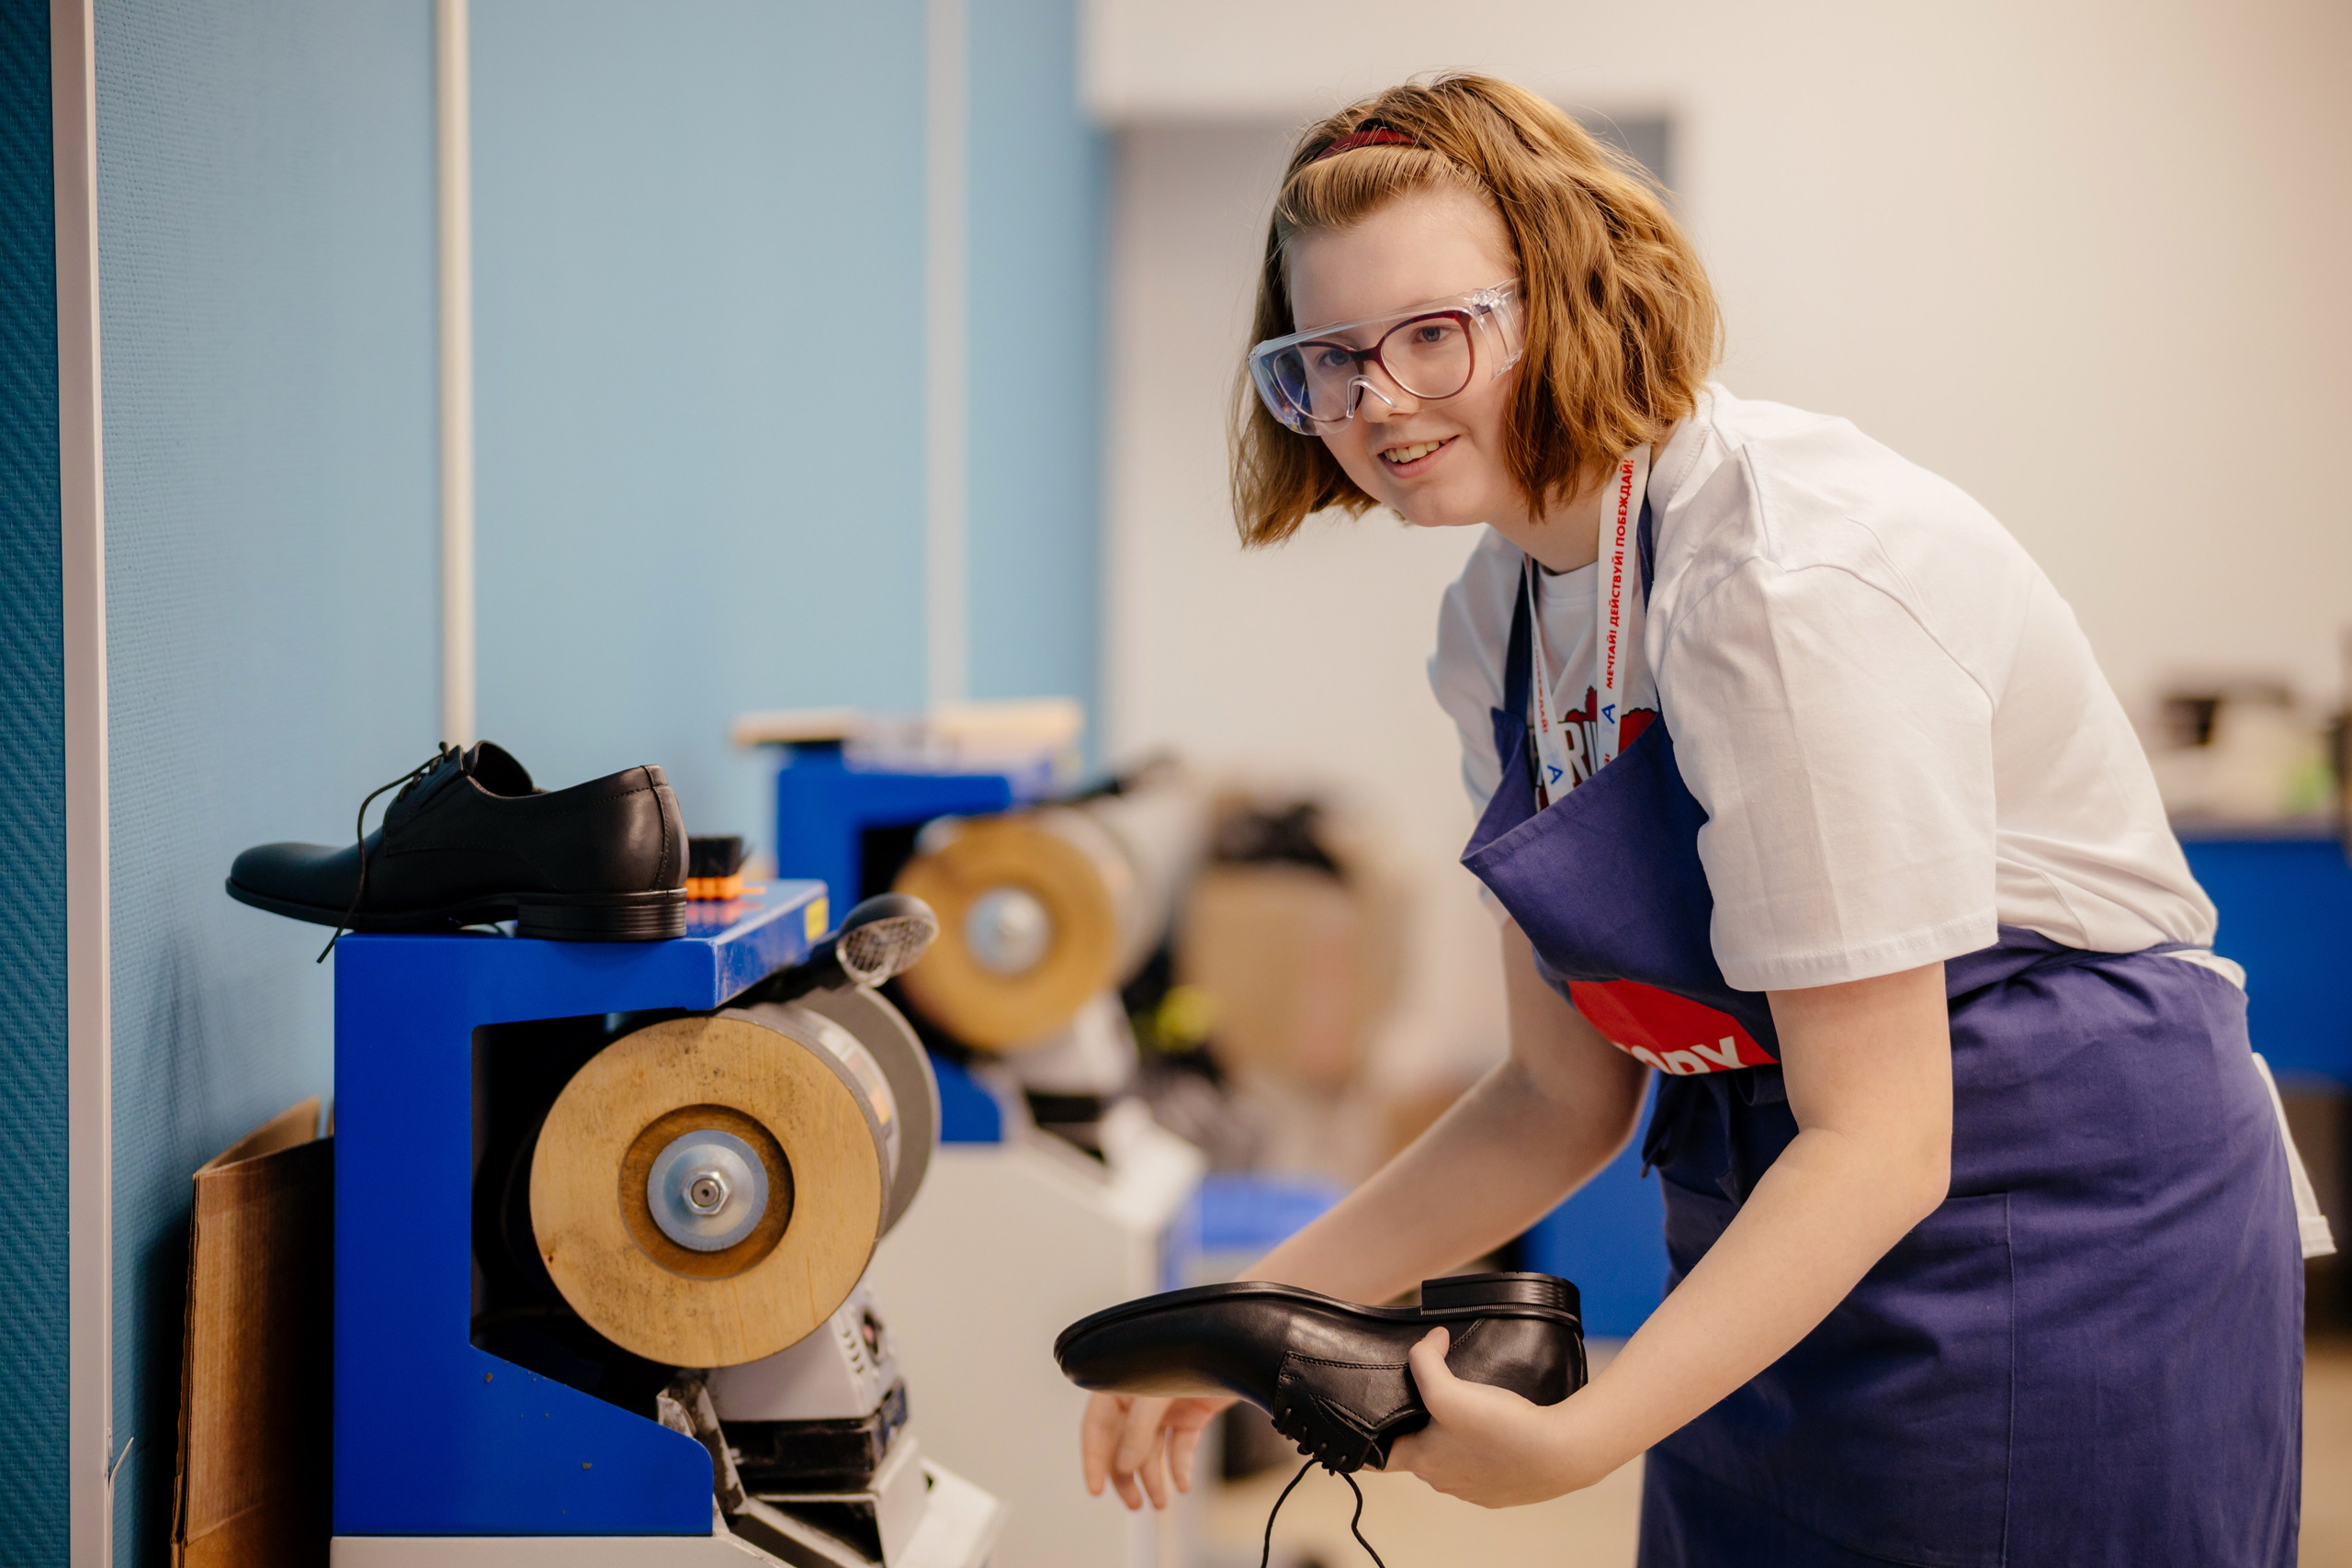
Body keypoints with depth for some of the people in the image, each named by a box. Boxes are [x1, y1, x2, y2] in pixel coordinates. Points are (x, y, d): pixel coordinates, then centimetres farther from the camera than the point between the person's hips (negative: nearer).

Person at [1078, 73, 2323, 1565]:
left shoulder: (1789, 576, -24)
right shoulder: (1498, 617, 2)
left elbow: (1879, 1143, -24)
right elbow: (1567, 1094, 7)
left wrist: (1569, 1443, -31)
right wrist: (1251, 1314, 0)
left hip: (2063, 1253, -8)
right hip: (1799, 1247, 8)